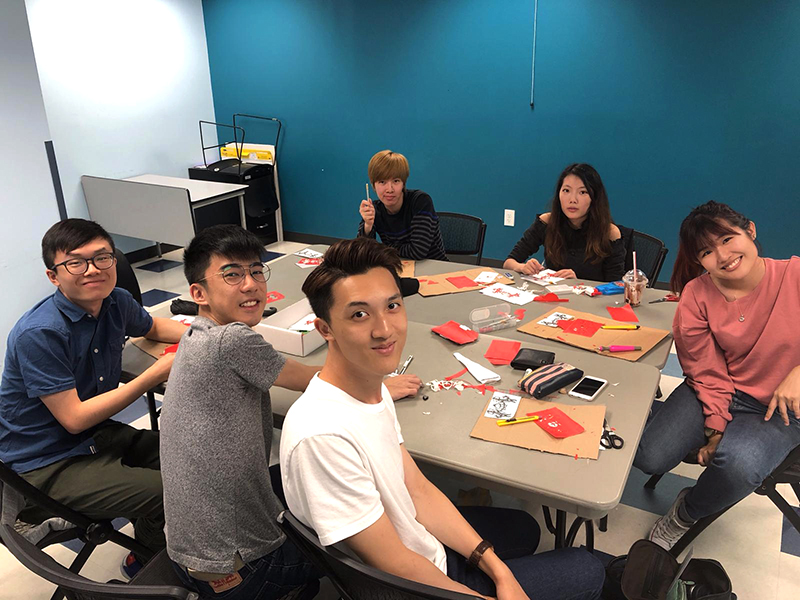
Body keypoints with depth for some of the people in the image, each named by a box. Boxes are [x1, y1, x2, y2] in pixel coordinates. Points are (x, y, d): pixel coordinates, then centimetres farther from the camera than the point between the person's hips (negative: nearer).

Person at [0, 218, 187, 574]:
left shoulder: (116, 302, -5)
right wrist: (155, 375, -26)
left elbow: (153, 327, 18)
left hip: (97, 437, 8)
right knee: (166, 494, -21)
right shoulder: (39, 334, -26)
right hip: (48, 464, -7)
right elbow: (74, 418, -23)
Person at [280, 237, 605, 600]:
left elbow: (419, 491, 0)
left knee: (524, 528, 30)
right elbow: (396, 567, -27)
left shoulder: (373, 388, -7)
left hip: (422, 542, 8)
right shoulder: (322, 434, -36)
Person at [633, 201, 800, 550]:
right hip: (717, 393, 2)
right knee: (648, 458, -16)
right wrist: (715, 429, -14)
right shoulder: (696, 296, -9)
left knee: (737, 462, -33)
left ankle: (686, 513, 2)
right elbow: (709, 374, -6)